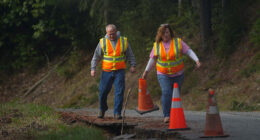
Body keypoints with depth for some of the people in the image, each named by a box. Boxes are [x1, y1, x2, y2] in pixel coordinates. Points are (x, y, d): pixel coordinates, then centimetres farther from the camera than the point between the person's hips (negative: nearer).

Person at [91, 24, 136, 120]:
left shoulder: (123, 41, 4)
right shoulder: (102, 42, 1)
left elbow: (130, 55, 11)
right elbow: (96, 56, 3)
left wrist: (132, 65, -1)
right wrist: (93, 68, -4)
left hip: (119, 71, 0)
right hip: (107, 71, 0)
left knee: (119, 92, -8)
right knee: (103, 91, 2)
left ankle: (117, 113, -3)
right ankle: (102, 109, 27)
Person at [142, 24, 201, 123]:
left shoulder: (178, 42, -5)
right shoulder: (157, 45, 1)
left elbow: (189, 51, -8)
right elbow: (152, 59, 7)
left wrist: (197, 60, -22)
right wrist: (146, 71, 4)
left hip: (177, 75, 0)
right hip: (163, 75, 0)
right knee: (166, 93, -18)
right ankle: (166, 115, -16)